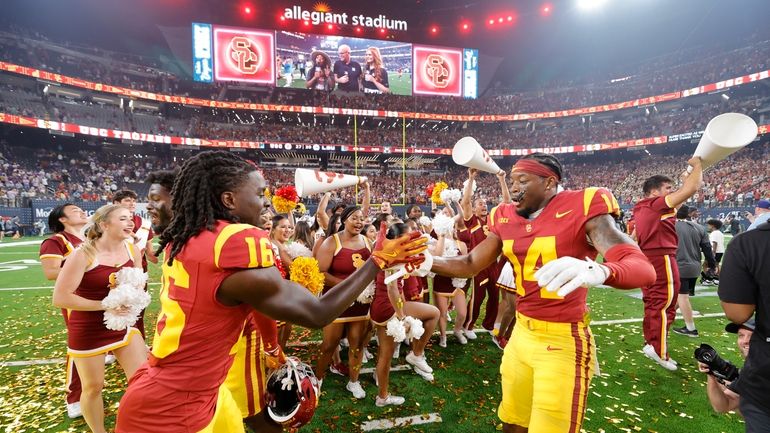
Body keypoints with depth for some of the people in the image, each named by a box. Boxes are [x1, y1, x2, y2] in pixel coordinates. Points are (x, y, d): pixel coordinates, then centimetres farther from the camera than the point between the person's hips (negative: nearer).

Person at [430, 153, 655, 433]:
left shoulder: (582, 210, -13)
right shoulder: (506, 219, 4)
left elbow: (642, 268, -23)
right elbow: (471, 264, 8)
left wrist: (597, 271, -45)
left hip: (562, 341, -6)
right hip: (521, 333, 6)